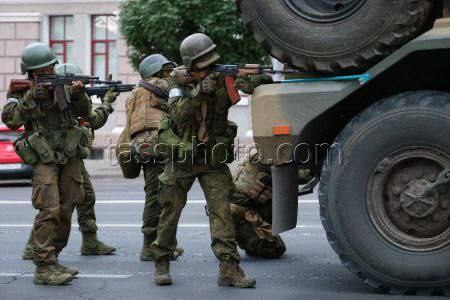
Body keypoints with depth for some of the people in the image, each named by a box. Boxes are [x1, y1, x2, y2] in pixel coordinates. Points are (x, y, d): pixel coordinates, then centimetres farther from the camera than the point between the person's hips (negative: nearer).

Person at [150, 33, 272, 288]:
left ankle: (229, 267, -12)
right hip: (182, 159, 0)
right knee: (171, 210, 5)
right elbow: (178, 115, -21)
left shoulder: (222, 79, -6)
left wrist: (262, 82, -40)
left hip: (214, 159, 0)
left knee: (222, 209, -10)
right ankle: (162, 263, 20)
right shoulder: (179, 80, -8)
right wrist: (198, 92, -33)